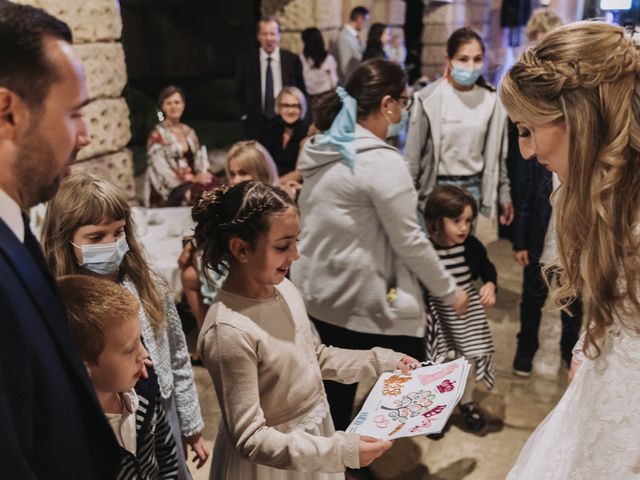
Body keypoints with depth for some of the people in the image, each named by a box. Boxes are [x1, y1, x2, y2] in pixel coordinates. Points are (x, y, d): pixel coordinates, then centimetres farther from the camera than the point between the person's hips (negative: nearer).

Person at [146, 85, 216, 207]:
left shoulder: (189, 132, 19)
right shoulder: (157, 135, 0)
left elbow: (200, 159, 18)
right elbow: (161, 168, -7)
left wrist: (202, 175, -5)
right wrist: (192, 179, -14)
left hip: (192, 182, 6)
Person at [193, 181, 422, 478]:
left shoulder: (284, 289, -8)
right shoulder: (229, 332, -30)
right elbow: (250, 439, -25)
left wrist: (383, 361, 1)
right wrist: (342, 451, -29)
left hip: (312, 437, 7)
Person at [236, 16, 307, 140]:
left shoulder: (292, 59, -1)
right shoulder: (245, 60, -1)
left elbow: (301, 91, 8)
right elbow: (239, 92, 9)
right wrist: (245, 115, 2)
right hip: (256, 123, 0)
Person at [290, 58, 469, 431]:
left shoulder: (320, 150, 4)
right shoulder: (382, 161, -19)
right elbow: (410, 242, -15)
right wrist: (450, 291, -1)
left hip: (316, 296, 8)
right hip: (367, 305, -8)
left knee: (334, 403, 18)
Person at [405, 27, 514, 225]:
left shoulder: (491, 100, -2)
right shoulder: (429, 98, -10)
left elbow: (497, 154, 8)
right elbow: (413, 153, -4)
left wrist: (504, 195, 10)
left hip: (473, 188, 2)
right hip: (437, 187, -2)